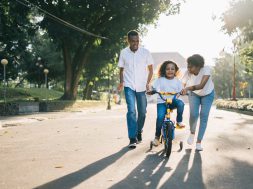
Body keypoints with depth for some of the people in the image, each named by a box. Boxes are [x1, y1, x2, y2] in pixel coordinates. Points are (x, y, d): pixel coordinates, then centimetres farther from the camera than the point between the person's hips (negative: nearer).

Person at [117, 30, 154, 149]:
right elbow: (121, 69, 9)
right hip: (129, 86, -1)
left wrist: (148, 83, -7)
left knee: (142, 112, 8)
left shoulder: (145, 52, -3)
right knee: (131, 111, -14)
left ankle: (139, 132, 34)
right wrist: (121, 82, -6)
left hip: (142, 87, 1)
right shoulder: (124, 53, -1)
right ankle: (132, 138, -11)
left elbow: (150, 69, 5)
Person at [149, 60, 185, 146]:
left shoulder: (177, 81, 7)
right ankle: (157, 136, -4)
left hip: (173, 101, 2)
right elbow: (154, 88, -3)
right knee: (160, 117, -23)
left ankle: (179, 121, -8)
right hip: (162, 102, -2)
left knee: (180, 103, -31)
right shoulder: (160, 80, 2)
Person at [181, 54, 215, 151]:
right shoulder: (188, 73, -28)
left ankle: (199, 142, 6)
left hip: (207, 94, -1)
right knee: (193, 114, -18)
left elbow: (201, 85, -48)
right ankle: (192, 133, 13)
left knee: (204, 117, -6)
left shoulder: (206, 70, -36)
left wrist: (188, 88, -61)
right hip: (194, 94, 1)